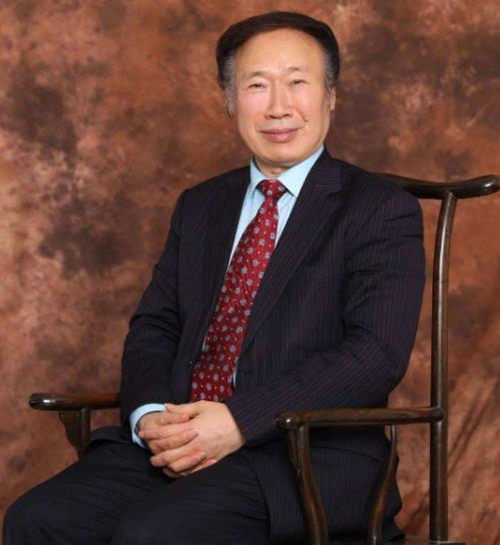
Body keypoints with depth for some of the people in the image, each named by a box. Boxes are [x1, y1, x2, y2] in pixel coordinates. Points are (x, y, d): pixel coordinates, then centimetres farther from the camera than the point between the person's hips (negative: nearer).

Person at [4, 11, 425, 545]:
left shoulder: (383, 212, 1)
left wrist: (237, 422, -19)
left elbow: (375, 356, -11)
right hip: (176, 440, 6)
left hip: (308, 456, -5)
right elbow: (152, 327, 16)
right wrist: (152, 415, -7)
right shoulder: (198, 207, 22)